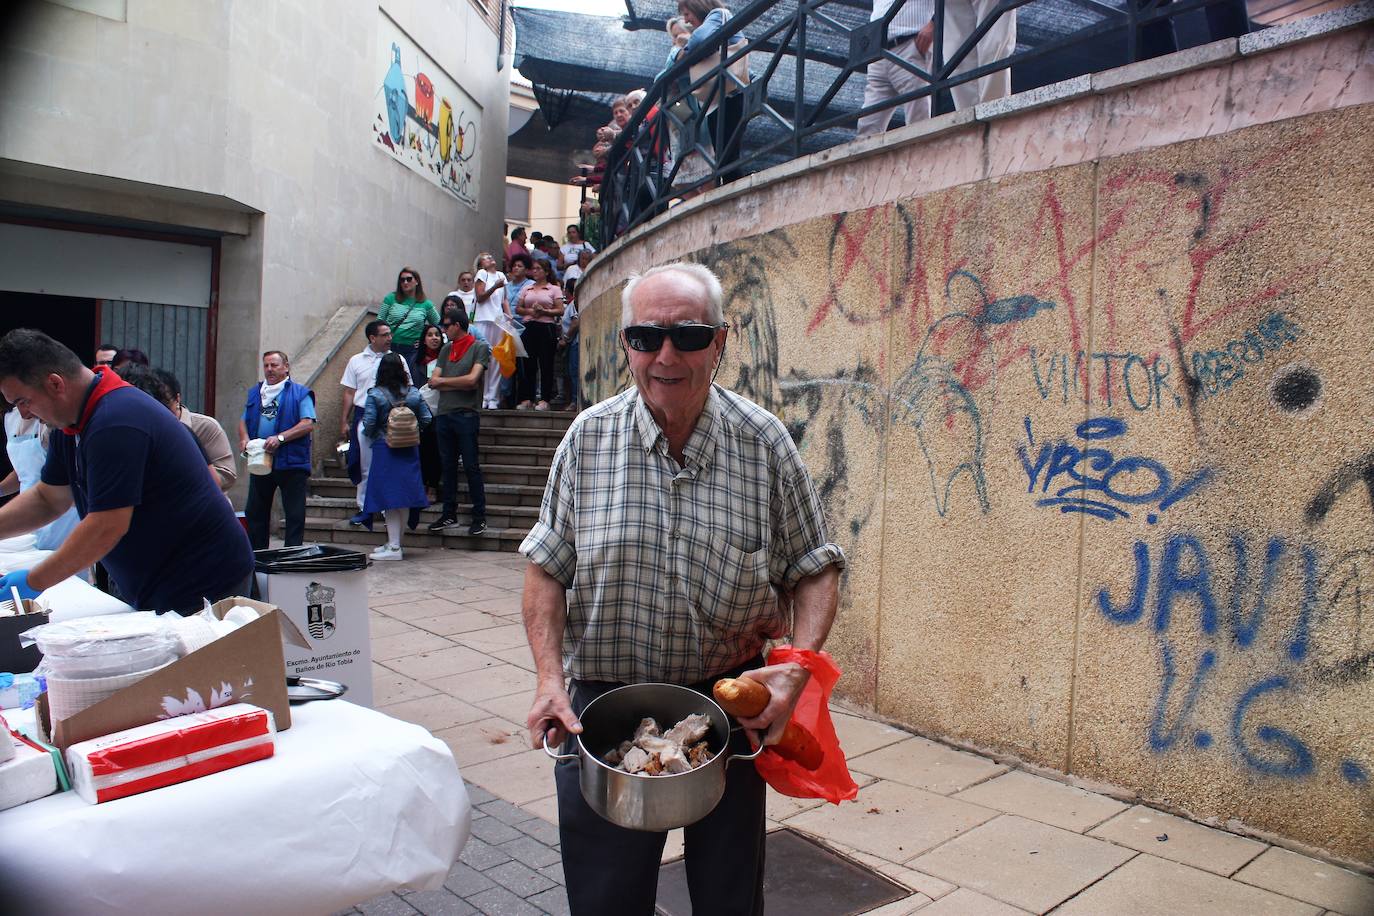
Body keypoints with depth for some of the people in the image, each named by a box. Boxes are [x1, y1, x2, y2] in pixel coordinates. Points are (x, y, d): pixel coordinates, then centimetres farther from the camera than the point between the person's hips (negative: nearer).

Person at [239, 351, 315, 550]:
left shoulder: (300, 393, -3)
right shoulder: (254, 393, 15)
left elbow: (308, 424, -13)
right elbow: (243, 421, 19)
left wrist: (280, 438, -22)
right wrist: (244, 438, -3)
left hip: (291, 464, -5)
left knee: (295, 515, 0)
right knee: (255, 511, 12)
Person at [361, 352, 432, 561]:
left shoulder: (375, 395, -10)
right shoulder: (414, 393, 1)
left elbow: (368, 424, -12)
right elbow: (426, 419, 2)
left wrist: (370, 435, 10)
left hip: (384, 449, -4)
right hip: (409, 450, 4)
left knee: (390, 499, -2)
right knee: (402, 496, 11)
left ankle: (394, 547, -1)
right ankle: (393, 542, 22)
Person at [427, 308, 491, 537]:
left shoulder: (480, 347, -1)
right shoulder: (446, 350, 17)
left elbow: (471, 379, -12)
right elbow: (433, 381, 8)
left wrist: (443, 381, 0)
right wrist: (460, 385, -5)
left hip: (466, 415, -6)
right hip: (444, 414, 6)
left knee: (471, 467, -4)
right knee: (448, 467, 10)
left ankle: (479, 517, 2)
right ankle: (449, 515, 18)